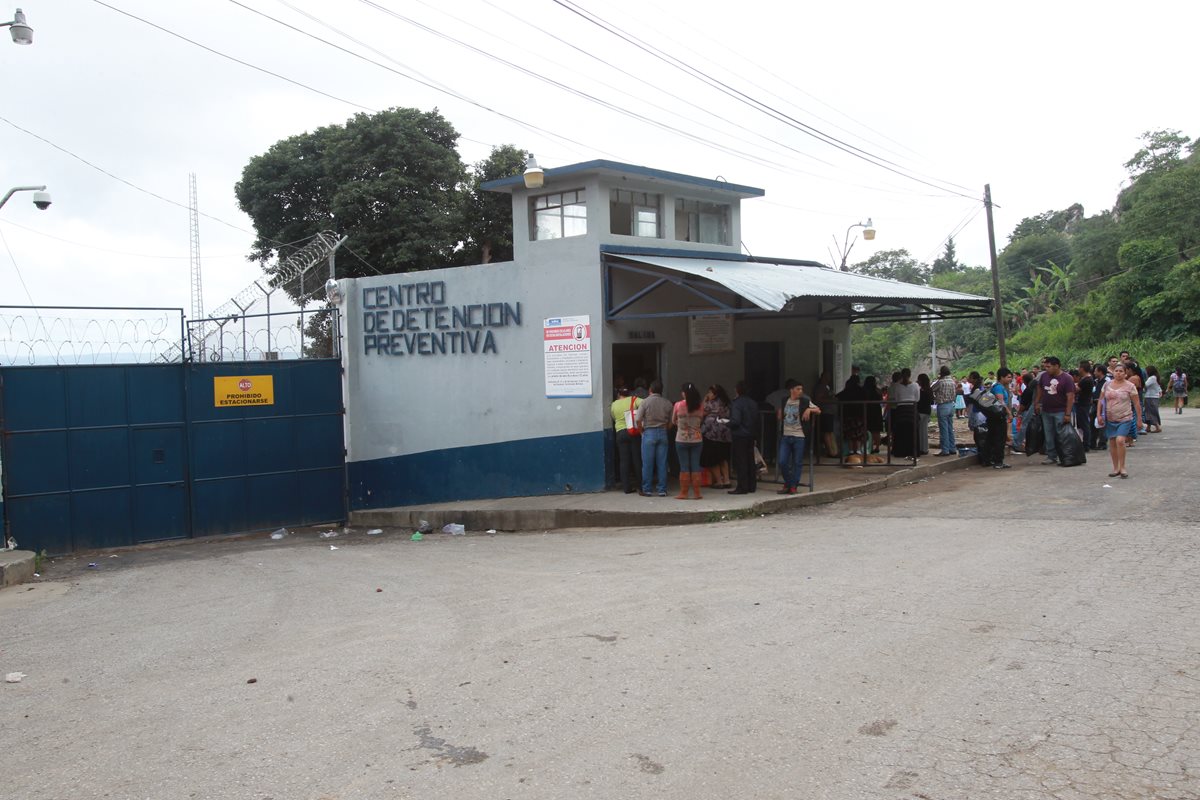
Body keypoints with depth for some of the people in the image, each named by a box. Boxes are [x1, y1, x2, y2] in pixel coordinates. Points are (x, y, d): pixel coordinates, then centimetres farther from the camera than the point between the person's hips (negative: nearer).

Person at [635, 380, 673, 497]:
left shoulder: (645, 402, -6)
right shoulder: (667, 403, 3)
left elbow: (638, 420, -10)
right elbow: (670, 421, 4)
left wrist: (642, 431, 5)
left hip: (649, 433, -2)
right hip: (663, 433, 3)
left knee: (647, 463, 4)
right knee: (662, 463, 6)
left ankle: (646, 490, 7)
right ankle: (662, 490, 8)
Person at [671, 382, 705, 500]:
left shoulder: (678, 405, -8)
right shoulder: (700, 406, -1)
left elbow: (673, 422, 3)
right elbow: (701, 422, 8)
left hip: (682, 439, -2)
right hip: (697, 439, 2)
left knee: (684, 466, 2)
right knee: (696, 466, 6)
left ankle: (683, 493, 5)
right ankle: (697, 493, 7)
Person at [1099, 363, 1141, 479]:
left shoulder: (1130, 386, -5)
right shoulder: (1107, 385, 5)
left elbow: (1136, 404, -2)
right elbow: (1101, 400, 11)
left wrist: (1139, 419, -3)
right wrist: (1099, 414, 3)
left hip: (1125, 419, -4)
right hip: (1110, 419, 4)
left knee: (1120, 440, -20)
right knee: (1112, 443, 7)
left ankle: (1122, 467, -7)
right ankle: (1116, 468, 18)